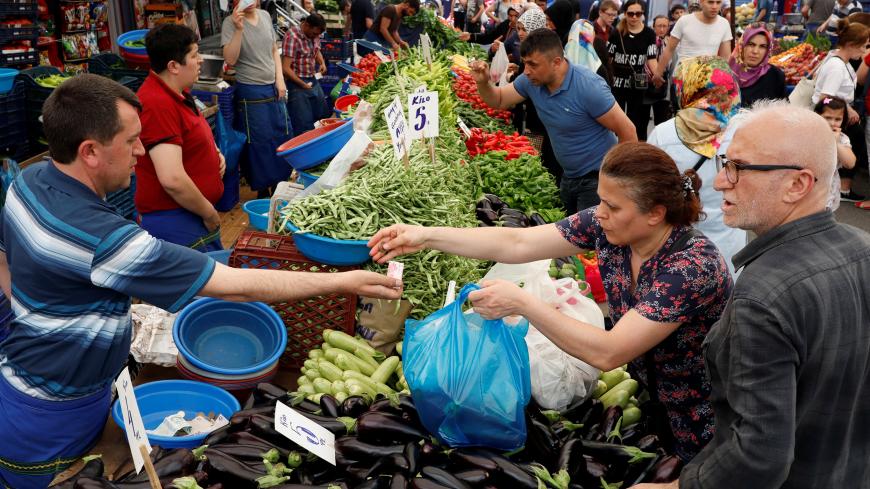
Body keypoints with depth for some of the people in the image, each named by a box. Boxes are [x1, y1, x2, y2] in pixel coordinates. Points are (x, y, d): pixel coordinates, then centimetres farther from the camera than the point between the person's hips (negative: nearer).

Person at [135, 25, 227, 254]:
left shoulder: (179, 93, 9)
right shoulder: (158, 105, -23)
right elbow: (172, 179, -29)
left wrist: (215, 153, 6)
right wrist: (210, 214, -15)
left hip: (195, 214, 10)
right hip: (174, 219, -10)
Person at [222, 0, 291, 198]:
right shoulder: (231, 23, -10)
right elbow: (230, 59, -20)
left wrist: (280, 79, 3)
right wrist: (239, 29, -29)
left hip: (274, 88, 6)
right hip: (251, 93, -6)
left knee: (283, 136, 13)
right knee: (259, 142, 2)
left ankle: (279, 183, 29)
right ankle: (263, 190, 17)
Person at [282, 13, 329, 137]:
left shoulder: (314, 34, 2)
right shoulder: (292, 37, -21)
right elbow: (286, 68, -23)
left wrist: (322, 63, 3)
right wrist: (303, 84, -20)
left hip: (314, 80, 8)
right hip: (298, 84, -8)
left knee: (323, 118, 16)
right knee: (304, 126, -2)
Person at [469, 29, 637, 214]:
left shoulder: (589, 87, -26)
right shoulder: (532, 80, -7)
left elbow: (627, 131, -21)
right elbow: (499, 100, 7)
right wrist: (483, 82, -15)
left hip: (598, 178, -7)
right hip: (568, 176, 7)